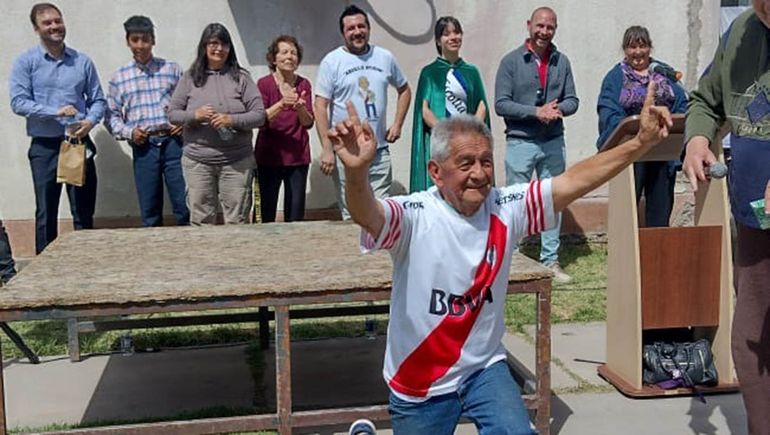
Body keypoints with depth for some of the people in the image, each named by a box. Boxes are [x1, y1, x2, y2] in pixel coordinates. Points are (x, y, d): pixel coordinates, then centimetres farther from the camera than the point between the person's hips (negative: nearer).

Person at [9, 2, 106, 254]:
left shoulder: (82, 62, 8)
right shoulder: (26, 62, 0)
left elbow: (98, 100, 10)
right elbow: (18, 102, -8)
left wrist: (90, 121, -11)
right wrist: (55, 111, -19)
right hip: (45, 146, -2)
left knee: (84, 213, 6)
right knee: (46, 214, 4)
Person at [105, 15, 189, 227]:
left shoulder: (172, 69, 9)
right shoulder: (119, 77, 10)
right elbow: (111, 115, 10)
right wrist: (128, 132, -6)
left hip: (173, 143, -1)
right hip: (143, 147, 1)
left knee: (185, 207, -3)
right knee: (150, 213, 6)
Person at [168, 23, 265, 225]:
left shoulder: (240, 78, 5)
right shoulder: (190, 78, 8)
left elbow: (260, 115, 0)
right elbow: (172, 114, 7)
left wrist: (232, 120, -16)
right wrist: (195, 115, -13)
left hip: (236, 162, -1)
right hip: (197, 162, 1)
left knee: (237, 221, 1)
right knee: (201, 221, 3)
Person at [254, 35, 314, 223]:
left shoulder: (304, 84, 4)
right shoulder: (264, 83, -2)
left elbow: (308, 122, -1)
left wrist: (300, 107, -22)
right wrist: (282, 104, -25)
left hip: (297, 157, 2)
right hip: (269, 156, -2)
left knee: (295, 215, 2)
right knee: (267, 212, 2)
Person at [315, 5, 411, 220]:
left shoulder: (385, 58, 8)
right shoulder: (331, 61, -3)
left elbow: (404, 90, 21)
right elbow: (321, 106, -6)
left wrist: (398, 124, 8)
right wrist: (327, 148, -13)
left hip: (380, 151, 3)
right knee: (351, 215, 3)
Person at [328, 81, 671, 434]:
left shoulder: (506, 208, -10)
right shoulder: (414, 216, -22)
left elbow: (574, 180, -14)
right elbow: (367, 214, -41)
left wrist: (640, 143, -24)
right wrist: (357, 171, -62)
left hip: (485, 368, 3)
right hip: (418, 384, -2)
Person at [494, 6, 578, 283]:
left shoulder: (561, 62, 8)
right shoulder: (511, 61, -2)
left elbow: (572, 100, 8)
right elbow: (501, 104, -8)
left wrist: (559, 109, -15)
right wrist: (536, 111, -16)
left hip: (553, 143, 4)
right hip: (520, 142, -4)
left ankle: (550, 260, 17)